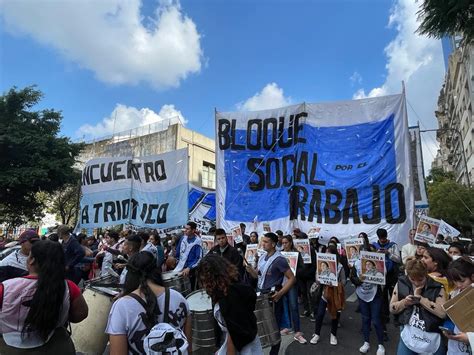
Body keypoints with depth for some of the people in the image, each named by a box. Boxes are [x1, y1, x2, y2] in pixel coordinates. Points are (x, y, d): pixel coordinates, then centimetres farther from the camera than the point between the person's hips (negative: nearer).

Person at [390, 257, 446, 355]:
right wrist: (404, 302, -18)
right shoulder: (401, 283, -4)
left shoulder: (436, 287, -10)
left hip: (432, 340, -1)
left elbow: (443, 313, -20)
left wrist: (420, 298, -21)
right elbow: (392, 308, 0)